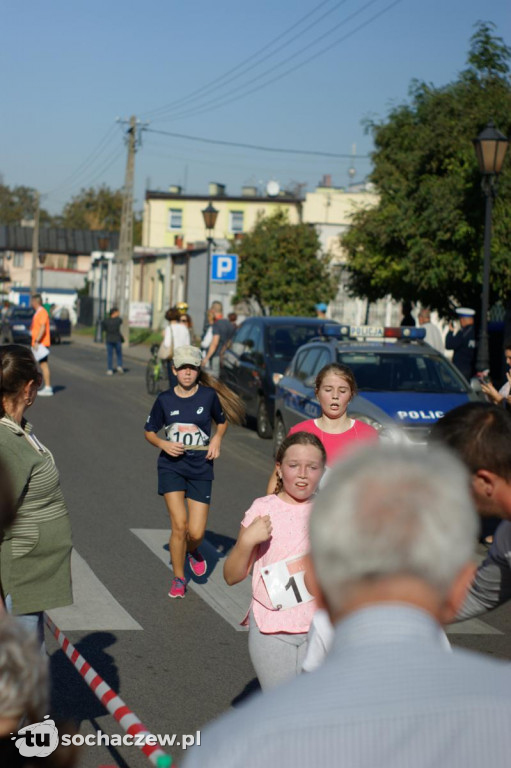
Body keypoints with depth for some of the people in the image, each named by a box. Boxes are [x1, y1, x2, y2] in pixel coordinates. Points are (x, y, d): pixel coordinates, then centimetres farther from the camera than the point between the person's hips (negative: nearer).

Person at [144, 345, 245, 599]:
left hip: (200, 467, 0)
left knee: (196, 532, -4)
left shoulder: (209, 395, -4)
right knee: (179, 525, -13)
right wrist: (163, 444, -10)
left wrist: (217, 439, -4)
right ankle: (178, 579, 8)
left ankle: (192, 551, 35)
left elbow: (222, 420, 15)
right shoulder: (165, 400, -2)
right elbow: (149, 432, 10)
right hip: (171, 466, 0)